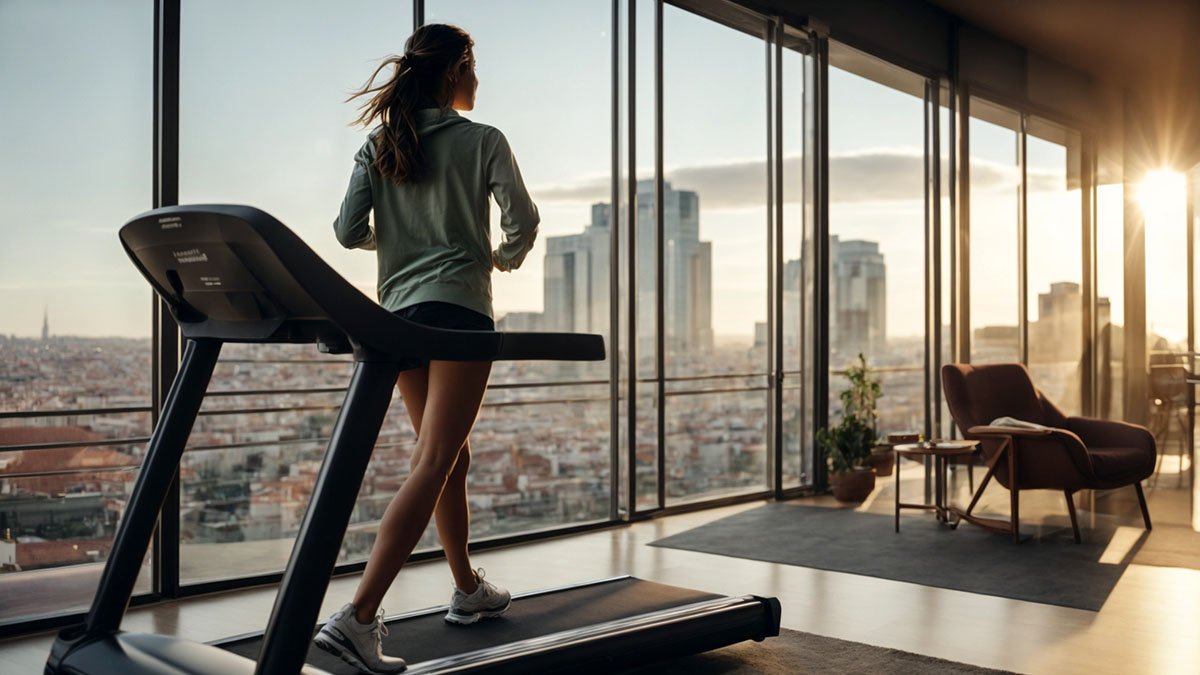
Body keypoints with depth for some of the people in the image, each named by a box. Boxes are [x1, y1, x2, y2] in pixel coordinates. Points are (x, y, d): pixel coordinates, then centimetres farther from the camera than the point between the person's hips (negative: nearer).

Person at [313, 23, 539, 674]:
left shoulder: (378, 144, 11)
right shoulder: (482, 140, 0)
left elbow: (348, 232, 5)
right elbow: (522, 221, -4)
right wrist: (502, 257, 16)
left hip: (399, 311, 6)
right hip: (458, 305, -6)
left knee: (449, 456, 18)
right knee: (433, 464, -9)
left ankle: (468, 589, 29)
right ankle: (358, 616, -18)